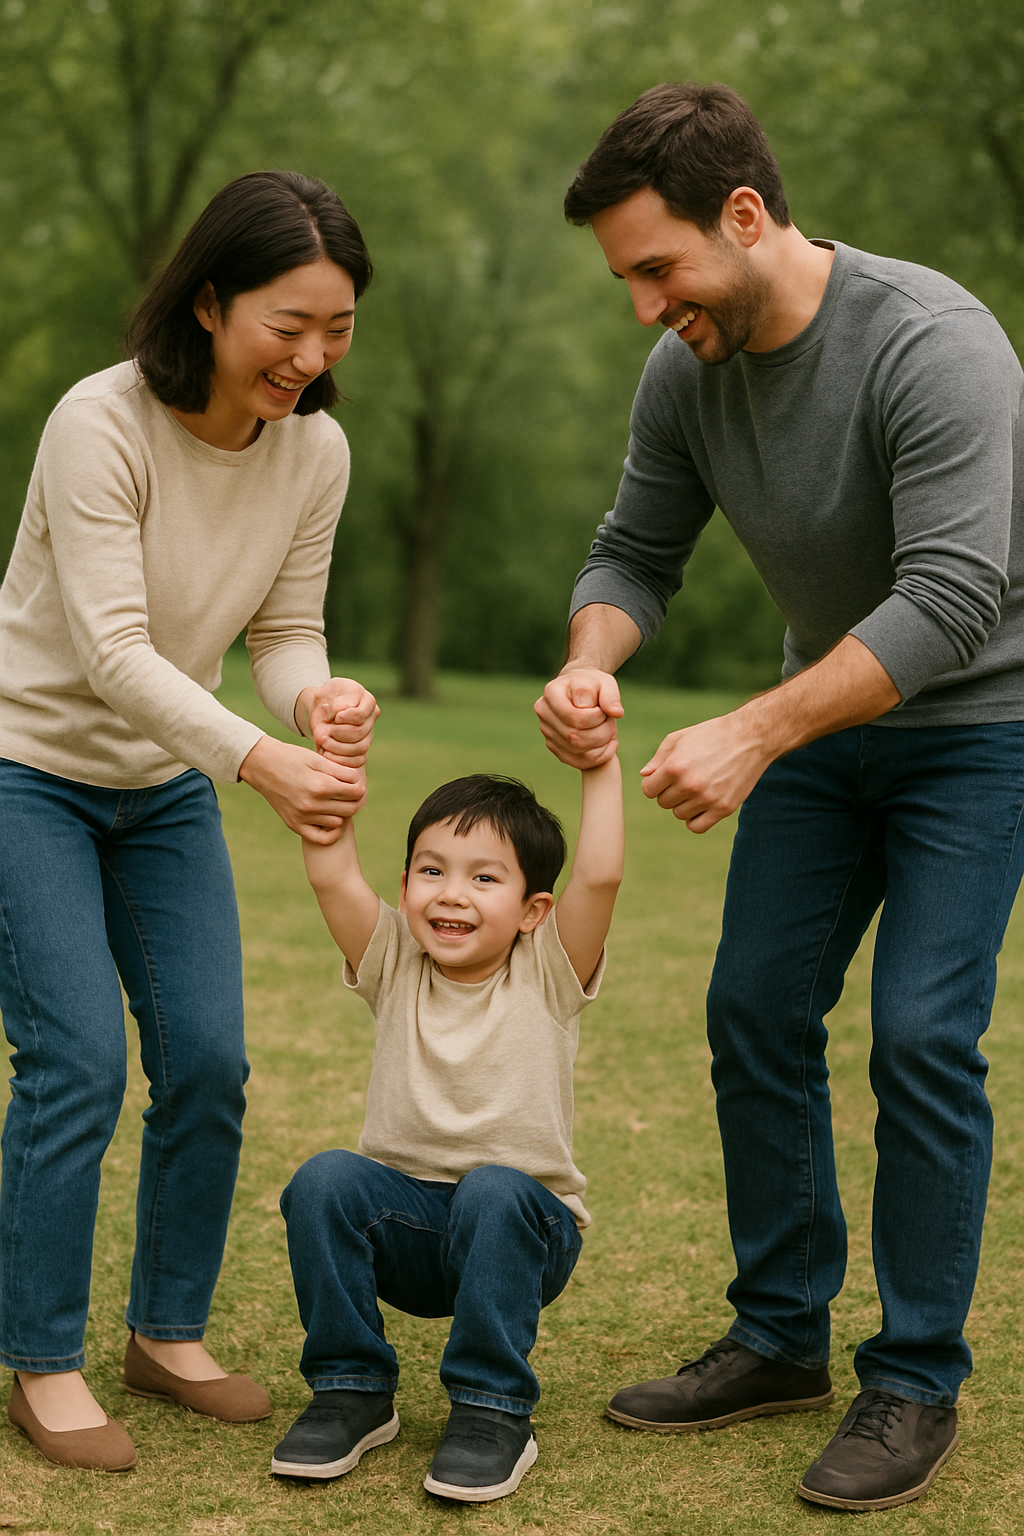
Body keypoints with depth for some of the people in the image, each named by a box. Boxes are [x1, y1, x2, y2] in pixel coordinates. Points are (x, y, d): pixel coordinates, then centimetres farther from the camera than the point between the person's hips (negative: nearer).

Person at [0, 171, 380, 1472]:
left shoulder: (314, 453, -8)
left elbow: (284, 632, -4)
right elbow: (112, 648, -31)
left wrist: (318, 697, -28)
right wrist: (264, 763, -43)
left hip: (163, 785, 6)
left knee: (207, 1062, 2)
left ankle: (168, 1333, 21)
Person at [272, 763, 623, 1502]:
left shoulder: (547, 976, -4)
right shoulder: (395, 966, 2)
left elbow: (600, 876, -20)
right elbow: (331, 875, -12)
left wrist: (601, 766, -19)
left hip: (523, 1226, -2)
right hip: (407, 1229, 2)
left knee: (493, 1192, -35)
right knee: (324, 1180, -26)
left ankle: (494, 1412, -19)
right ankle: (353, 1391, -8)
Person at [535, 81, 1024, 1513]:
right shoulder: (688, 369, -8)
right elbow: (637, 552, 1)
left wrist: (752, 736, -40)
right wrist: (588, 666, -21)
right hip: (827, 715, 7)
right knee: (756, 1013, 5)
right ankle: (782, 1337, 19)